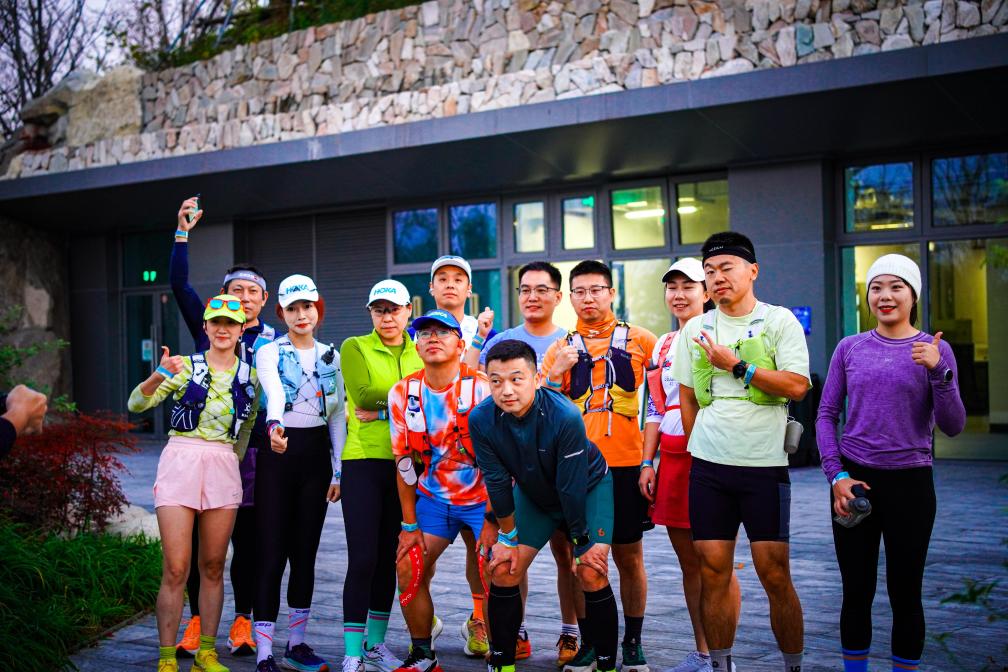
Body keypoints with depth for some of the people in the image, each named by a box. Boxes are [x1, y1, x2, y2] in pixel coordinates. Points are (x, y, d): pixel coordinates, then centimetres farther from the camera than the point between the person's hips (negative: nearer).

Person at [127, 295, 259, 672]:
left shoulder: (249, 376, 10)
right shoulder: (184, 366, 1)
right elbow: (136, 404, -10)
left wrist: (233, 459, 12)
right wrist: (158, 377, -27)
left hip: (224, 469, 3)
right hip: (180, 461, -3)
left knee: (213, 567, 8)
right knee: (176, 570, -6)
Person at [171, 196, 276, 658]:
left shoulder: (273, 341, 7)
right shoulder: (208, 327, 9)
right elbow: (179, 284, 2)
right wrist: (182, 232, -4)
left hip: (251, 449, -1)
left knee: (247, 540, 5)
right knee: (198, 539, 3)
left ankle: (242, 622, 17)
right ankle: (196, 621, 15)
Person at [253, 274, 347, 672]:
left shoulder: (332, 356, 10)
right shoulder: (269, 353, -2)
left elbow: (338, 416, 10)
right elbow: (274, 392, -25)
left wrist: (338, 471, 5)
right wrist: (274, 424, -46)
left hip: (317, 453, 4)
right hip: (278, 453, -4)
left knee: (305, 553, 9)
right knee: (272, 553, -6)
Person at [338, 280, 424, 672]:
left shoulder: (420, 353, 10)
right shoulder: (354, 348, 1)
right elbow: (363, 396, -14)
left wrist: (382, 411, -12)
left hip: (405, 463, 4)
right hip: (364, 462, -4)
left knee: (389, 558, 10)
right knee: (362, 558, -6)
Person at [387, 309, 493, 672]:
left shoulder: (482, 388, -16)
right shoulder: (402, 393, -5)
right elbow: (405, 463, 0)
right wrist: (409, 524, 1)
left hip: (482, 498, -4)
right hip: (432, 498, 4)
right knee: (408, 570, -2)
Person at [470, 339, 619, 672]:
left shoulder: (565, 416, -36)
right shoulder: (481, 421, -25)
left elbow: (572, 486, -28)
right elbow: (497, 481, -13)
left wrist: (582, 542, -18)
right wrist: (508, 536, -5)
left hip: (589, 487, -4)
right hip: (533, 492, 4)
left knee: (591, 574, -16)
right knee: (503, 569, -3)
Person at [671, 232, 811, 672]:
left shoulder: (780, 322, 1)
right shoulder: (695, 329, 11)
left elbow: (797, 386, -10)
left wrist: (736, 365, -13)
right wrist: (701, 447, 12)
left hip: (764, 463, -3)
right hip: (708, 467, 3)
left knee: (775, 573, -3)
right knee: (713, 571, 4)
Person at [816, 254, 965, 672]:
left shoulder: (935, 350, -1)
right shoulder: (850, 348, 4)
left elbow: (952, 427, -6)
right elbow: (826, 415, 5)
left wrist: (938, 371, -21)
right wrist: (836, 475, -6)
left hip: (910, 484, -1)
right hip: (854, 481, 1)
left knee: (905, 594, 6)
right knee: (857, 592, 7)